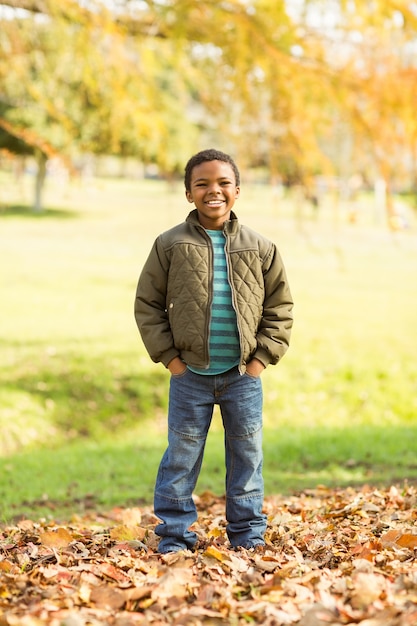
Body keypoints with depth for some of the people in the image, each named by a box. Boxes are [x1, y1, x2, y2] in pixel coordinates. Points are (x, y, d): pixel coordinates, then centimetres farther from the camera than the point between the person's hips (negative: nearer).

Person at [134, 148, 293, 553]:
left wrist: (262, 357, -2)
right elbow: (147, 305, 2)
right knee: (181, 458, 4)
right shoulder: (171, 245, -2)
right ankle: (174, 539, 15)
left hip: (243, 375, 1)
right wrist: (169, 357, -5)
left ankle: (248, 537, 22)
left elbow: (280, 308, 7)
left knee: (247, 457, 9)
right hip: (190, 375, -1)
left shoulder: (260, 248, 2)